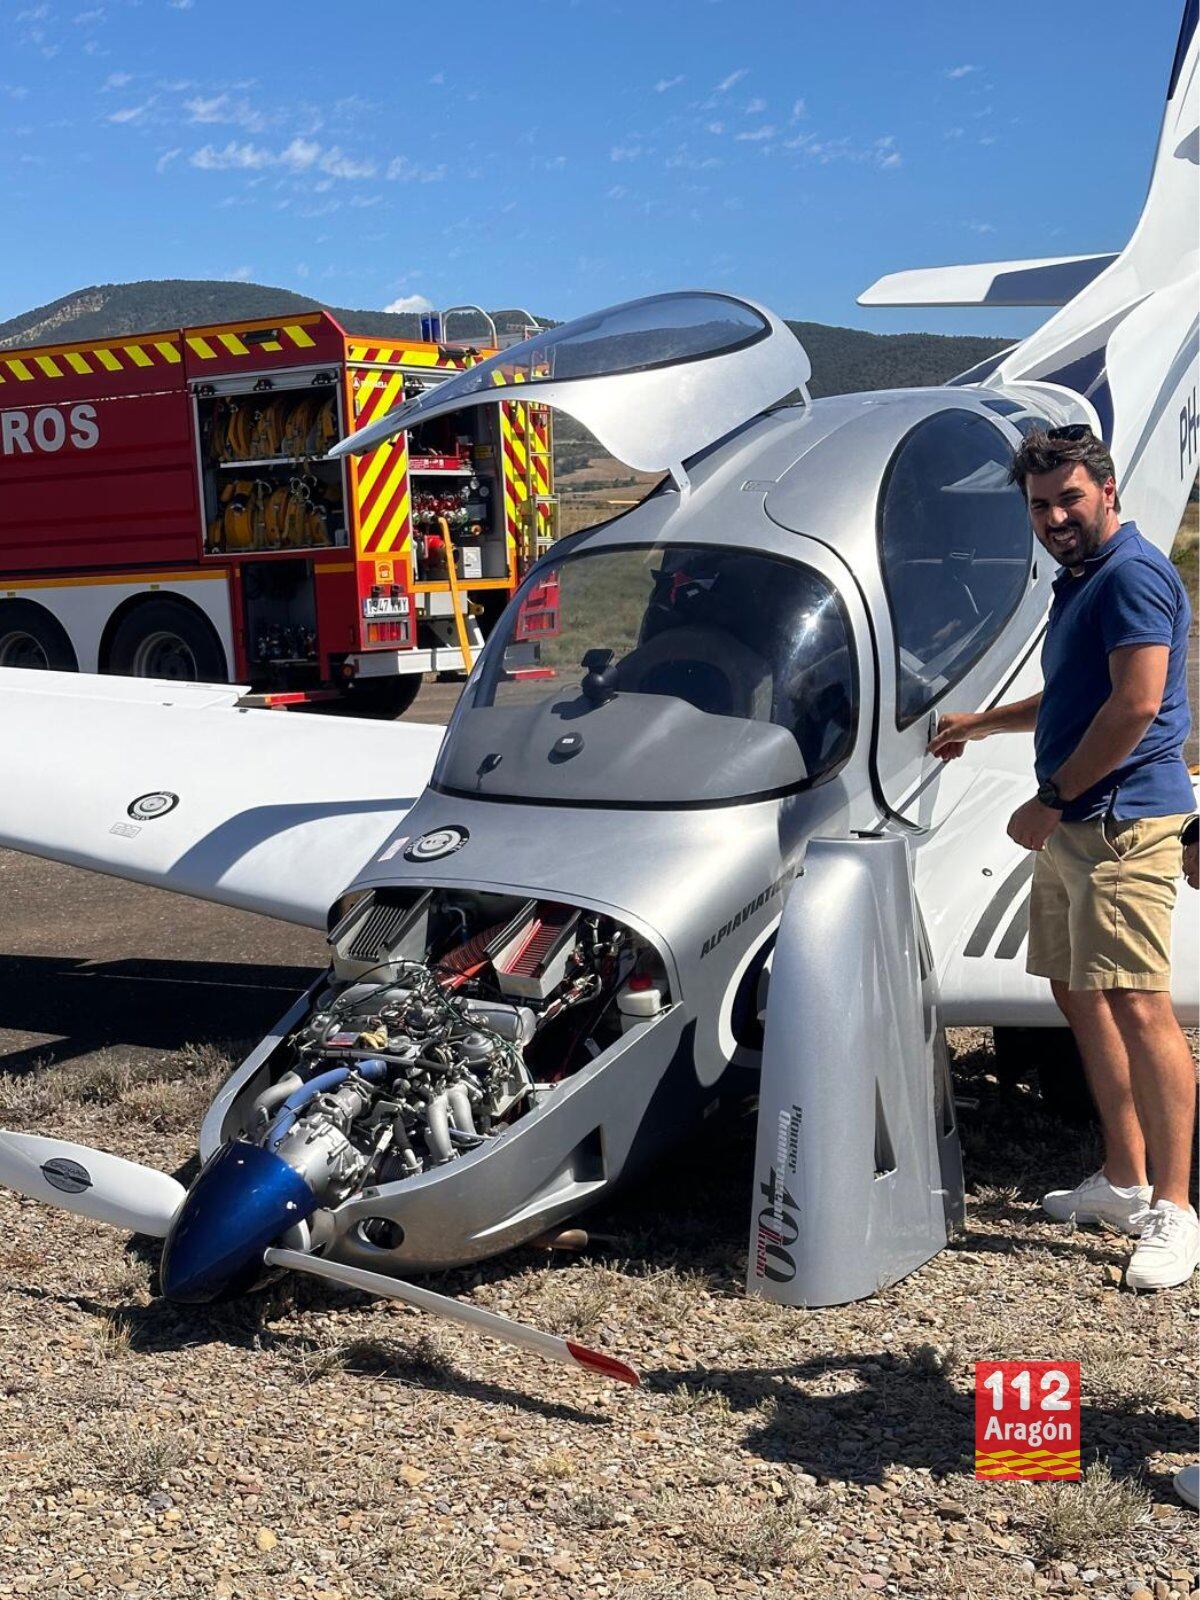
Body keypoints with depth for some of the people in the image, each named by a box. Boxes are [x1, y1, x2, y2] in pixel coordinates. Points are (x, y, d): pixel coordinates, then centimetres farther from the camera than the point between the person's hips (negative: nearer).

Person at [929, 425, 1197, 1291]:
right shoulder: (1080, 581, 20)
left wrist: (1049, 800, -15)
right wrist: (978, 724, 39)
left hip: (1122, 821, -11)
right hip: (1075, 826, 11)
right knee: (1079, 994, 13)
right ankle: (1124, 1180, 22)